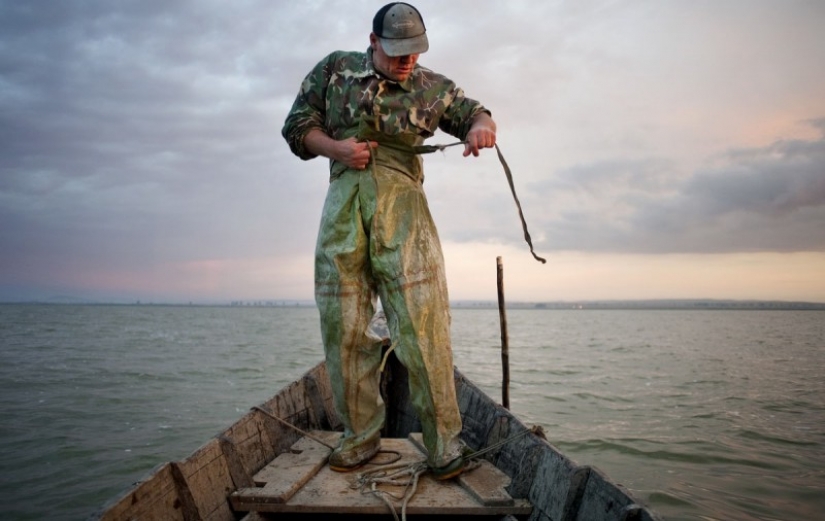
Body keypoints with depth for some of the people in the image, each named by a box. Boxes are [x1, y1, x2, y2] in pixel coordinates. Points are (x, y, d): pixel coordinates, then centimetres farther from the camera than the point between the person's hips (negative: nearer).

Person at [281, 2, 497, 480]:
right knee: (342, 325, 0)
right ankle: (361, 438, 14)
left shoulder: (432, 87, 12)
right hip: (343, 203, 2)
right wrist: (335, 148, -6)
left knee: (422, 322, -13)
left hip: (402, 204, -1)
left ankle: (444, 444, -4)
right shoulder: (334, 70, 14)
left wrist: (481, 126, -7)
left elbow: (475, 113, 19)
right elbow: (297, 126, 14)